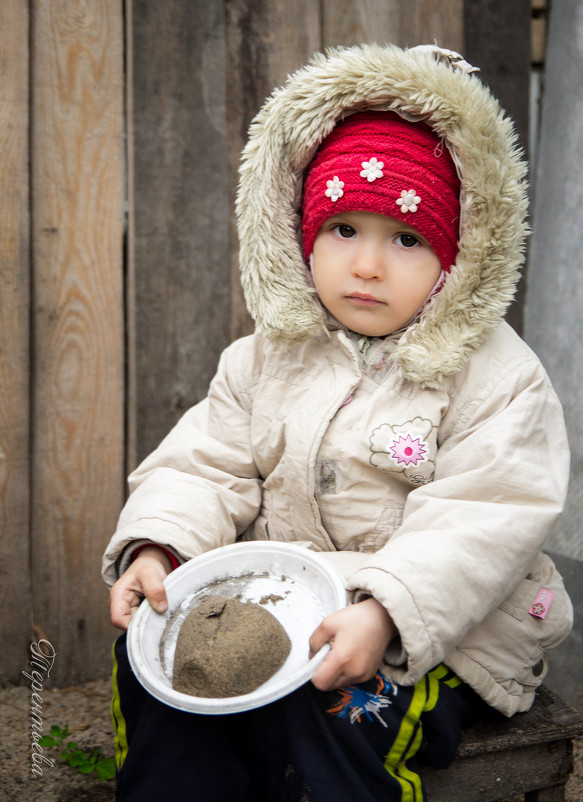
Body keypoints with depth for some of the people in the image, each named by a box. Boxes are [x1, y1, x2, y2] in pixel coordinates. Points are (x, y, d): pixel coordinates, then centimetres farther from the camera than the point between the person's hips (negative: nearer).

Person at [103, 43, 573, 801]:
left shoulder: (495, 375, -9)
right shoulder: (265, 359, 8)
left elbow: (484, 526, -19)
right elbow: (208, 467, 5)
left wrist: (385, 612, -33)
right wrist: (157, 546, -16)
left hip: (437, 626, -4)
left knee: (309, 706, -31)